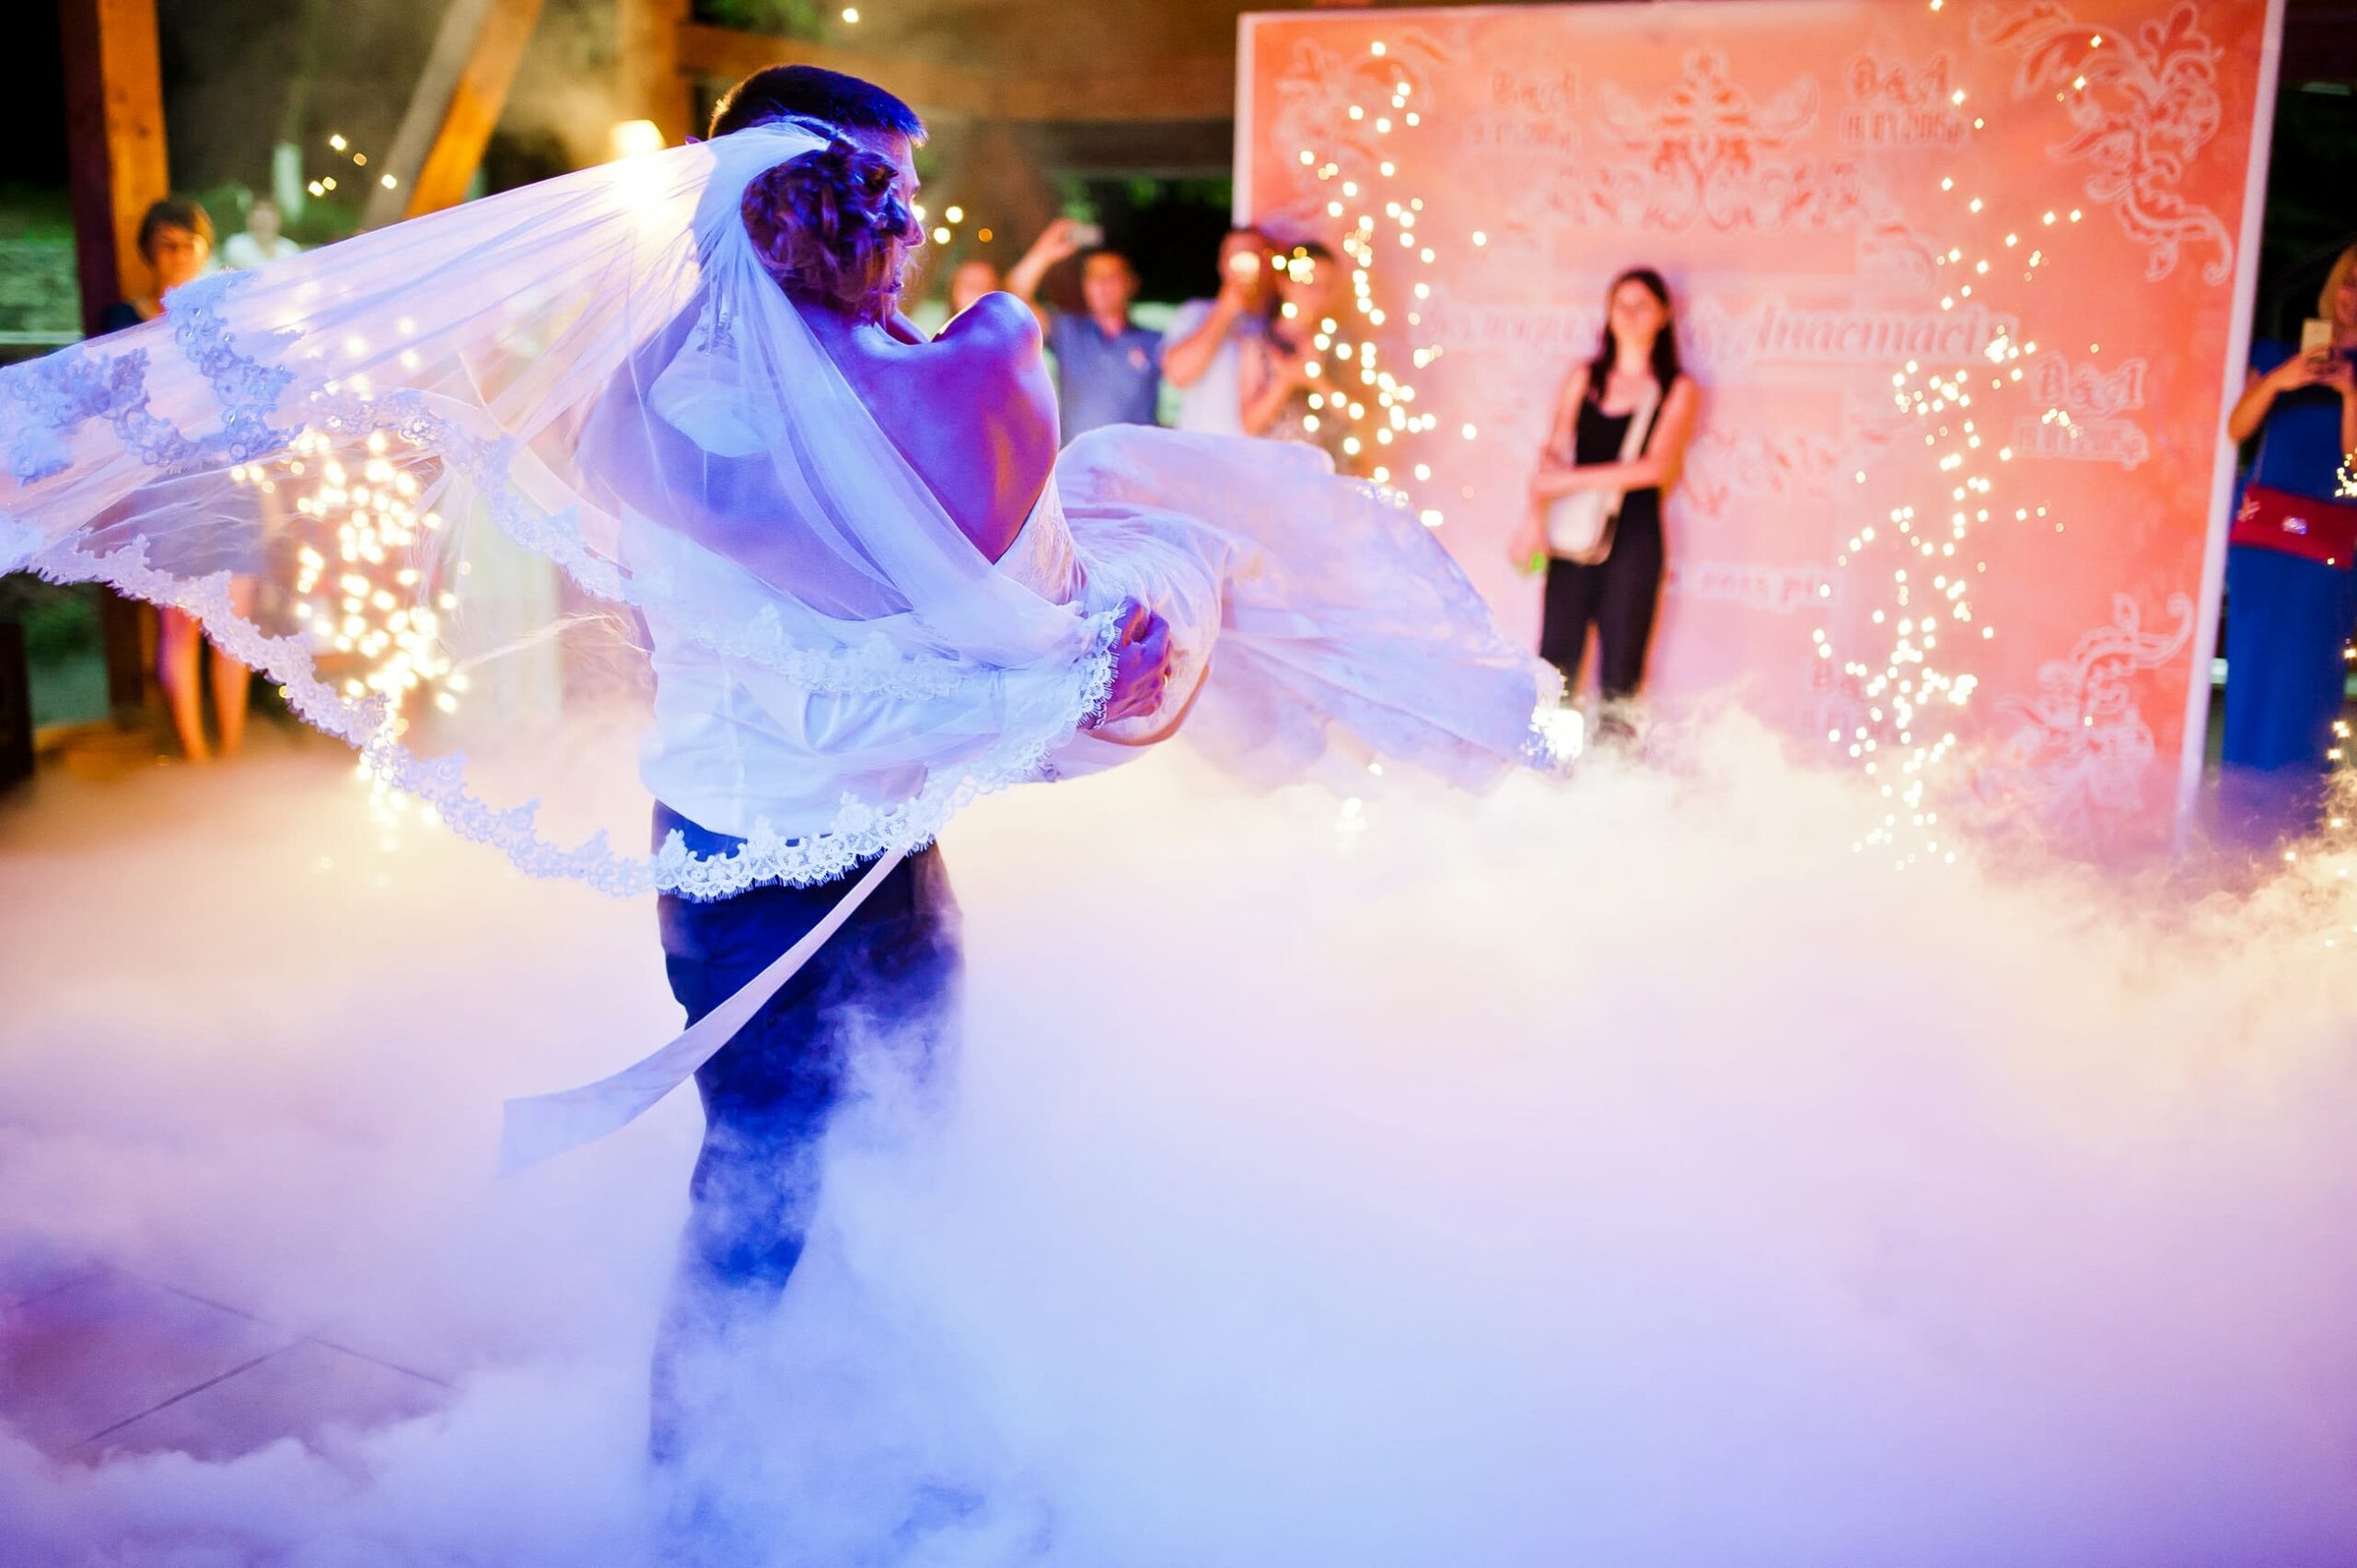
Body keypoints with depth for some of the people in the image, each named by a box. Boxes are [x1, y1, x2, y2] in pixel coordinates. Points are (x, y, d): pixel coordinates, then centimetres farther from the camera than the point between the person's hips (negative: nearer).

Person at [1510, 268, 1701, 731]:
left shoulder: (1677, 389, 5)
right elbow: (1554, 453, 7)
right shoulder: (1584, 377, 14)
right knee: (1556, 662, -3)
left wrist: (1572, 480, -12)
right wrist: (1535, 514, -9)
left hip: (1633, 536, -2)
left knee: (1619, 671, -3)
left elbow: (1656, 467, -8)